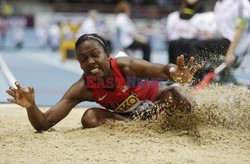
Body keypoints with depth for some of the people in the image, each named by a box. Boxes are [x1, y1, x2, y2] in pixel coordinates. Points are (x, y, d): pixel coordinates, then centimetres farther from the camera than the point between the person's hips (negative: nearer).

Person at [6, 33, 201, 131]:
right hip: (127, 115, 3)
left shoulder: (125, 66, -33)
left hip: (156, 100, -3)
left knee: (173, 94, -35)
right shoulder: (81, 89, -25)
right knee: (90, 118, -22)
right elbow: (44, 124, -27)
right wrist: (31, 106, -49)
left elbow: (163, 70, -46)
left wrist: (177, 75, -71)